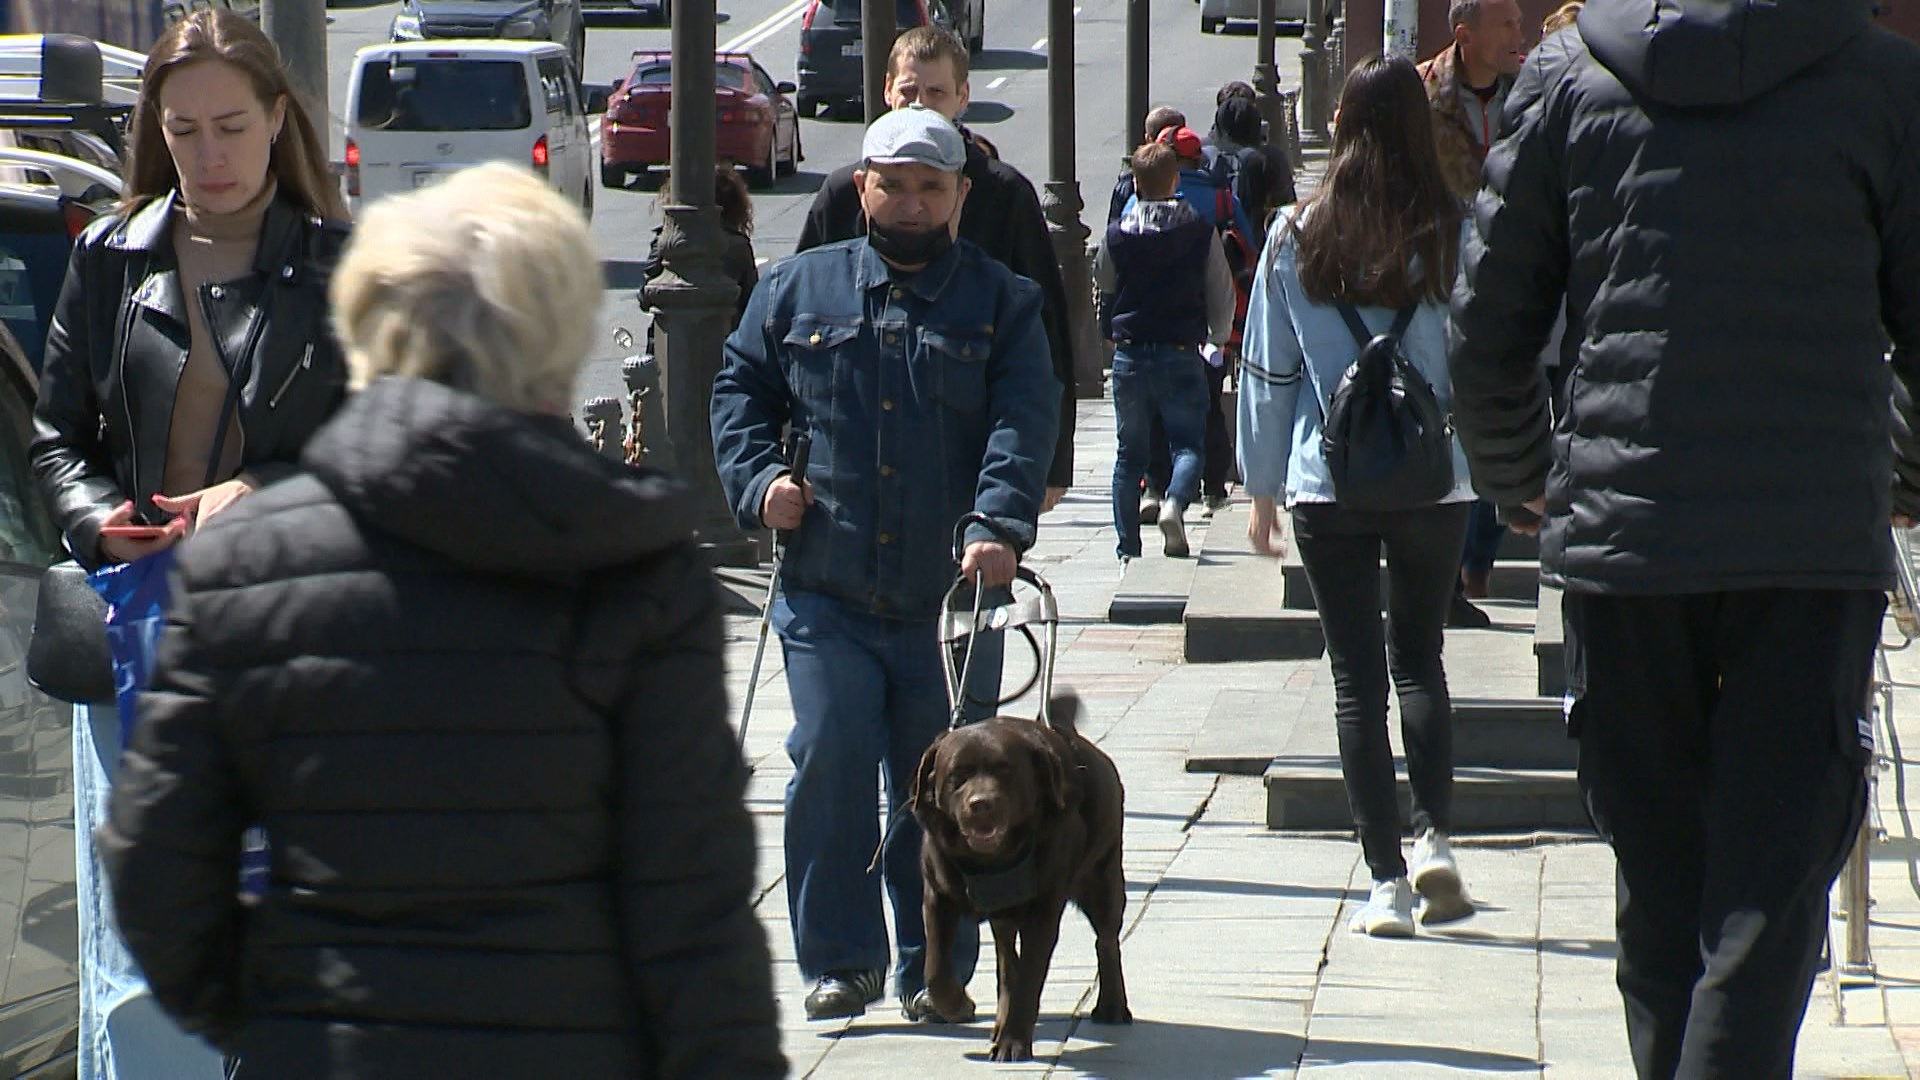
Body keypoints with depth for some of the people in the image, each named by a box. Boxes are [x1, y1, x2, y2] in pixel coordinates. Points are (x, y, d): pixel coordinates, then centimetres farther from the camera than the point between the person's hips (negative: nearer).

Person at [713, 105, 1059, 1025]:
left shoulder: (1002, 303, 7)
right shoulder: (799, 289, 12)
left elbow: (1023, 422, -5)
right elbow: (739, 388, 17)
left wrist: (1000, 525, -22)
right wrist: (759, 481, -2)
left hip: (946, 598, 0)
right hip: (824, 594, 1)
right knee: (830, 761, -9)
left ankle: (935, 971, 17)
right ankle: (840, 959, 3)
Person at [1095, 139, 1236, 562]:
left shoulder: (1117, 234, 0)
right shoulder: (1201, 232, -4)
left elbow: (1103, 283, 18)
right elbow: (1222, 291, 3)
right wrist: (1219, 336, 22)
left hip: (1129, 354, 2)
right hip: (1180, 352, -2)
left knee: (1130, 452, 9)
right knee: (1188, 441, 3)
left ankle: (1128, 548, 9)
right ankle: (1175, 501, -28)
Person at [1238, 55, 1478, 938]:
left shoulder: (1296, 238, -2)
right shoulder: (1456, 234, -5)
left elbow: (1267, 374, 4)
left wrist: (1263, 488, 13)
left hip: (1328, 485, 0)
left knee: (1356, 676, 5)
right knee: (1419, 657, 16)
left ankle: (1386, 881, 2)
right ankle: (1434, 837, -1)